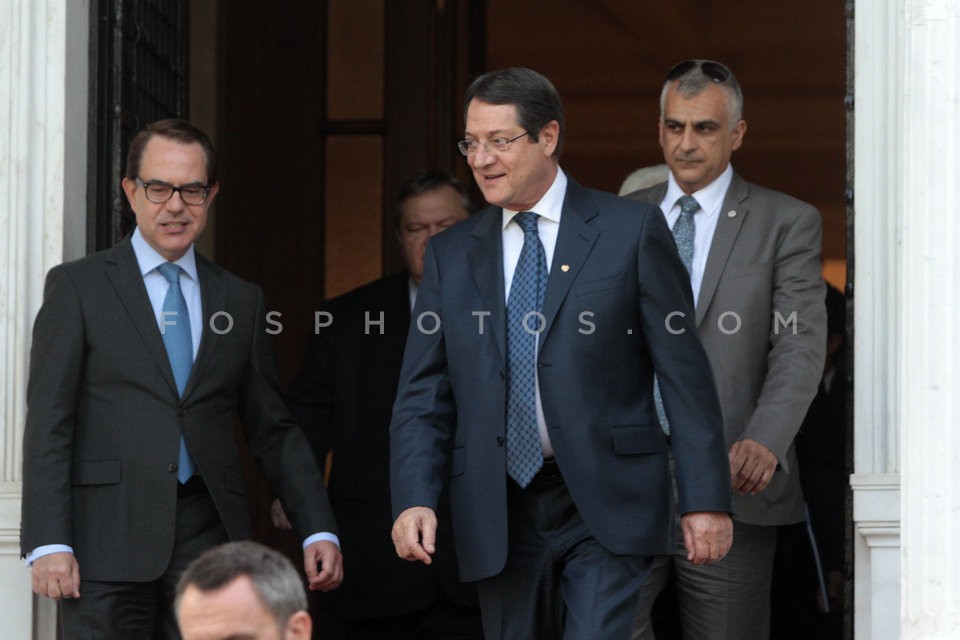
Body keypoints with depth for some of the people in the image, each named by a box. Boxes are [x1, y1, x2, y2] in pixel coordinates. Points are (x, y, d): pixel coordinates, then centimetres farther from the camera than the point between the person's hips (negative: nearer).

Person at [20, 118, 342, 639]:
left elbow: (272, 430, 17)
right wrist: (48, 544, -11)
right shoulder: (77, 287, 5)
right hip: (107, 543, -3)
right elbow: (47, 424, -1)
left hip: (208, 538, 3)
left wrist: (319, 531, 6)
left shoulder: (242, 301, 16)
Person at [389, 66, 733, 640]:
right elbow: (423, 396, 8)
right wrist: (414, 501, -9)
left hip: (605, 508, -4)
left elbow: (686, 372, -1)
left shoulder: (632, 231, 1)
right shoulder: (451, 255, 12)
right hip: (500, 517, 4)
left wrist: (706, 499, -6)